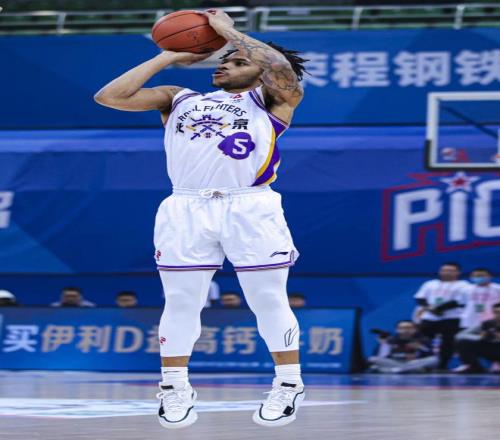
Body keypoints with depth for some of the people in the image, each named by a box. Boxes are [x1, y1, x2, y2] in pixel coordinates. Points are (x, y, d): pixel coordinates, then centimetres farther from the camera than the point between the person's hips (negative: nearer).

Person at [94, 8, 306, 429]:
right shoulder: (180, 99, 23)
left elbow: (280, 66, -7)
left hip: (252, 208, -3)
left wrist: (229, 30, 4)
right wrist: (167, 58, 19)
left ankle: (289, 386, 12)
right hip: (186, 210, 3)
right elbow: (110, 96, 14)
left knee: (268, 300, 0)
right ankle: (175, 390, 14)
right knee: (181, 301, 3)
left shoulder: (270, 100, 15)